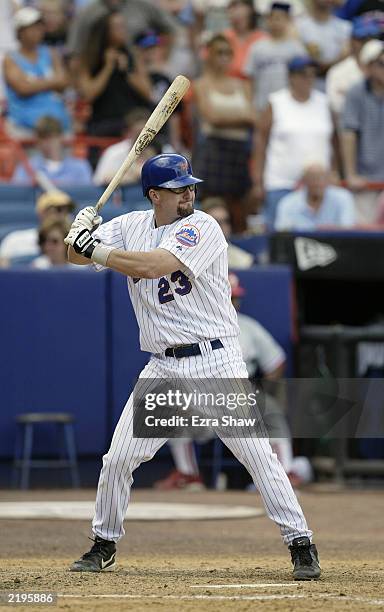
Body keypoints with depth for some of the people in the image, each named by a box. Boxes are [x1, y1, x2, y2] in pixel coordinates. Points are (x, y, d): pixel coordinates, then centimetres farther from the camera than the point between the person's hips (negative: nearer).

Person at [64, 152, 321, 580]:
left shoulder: (202, 227, -11)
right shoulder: (131, 226, 8)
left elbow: (154, 265, -24)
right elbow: (77, 255, 4)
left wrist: (97, 250, -19)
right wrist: (82, 234, -18)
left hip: (217, 360, -5)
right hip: (164, 368, 5)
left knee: (257, 453, -10)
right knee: (118, 459, 3)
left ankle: (300, 545, -4)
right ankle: (104, 545, 22)